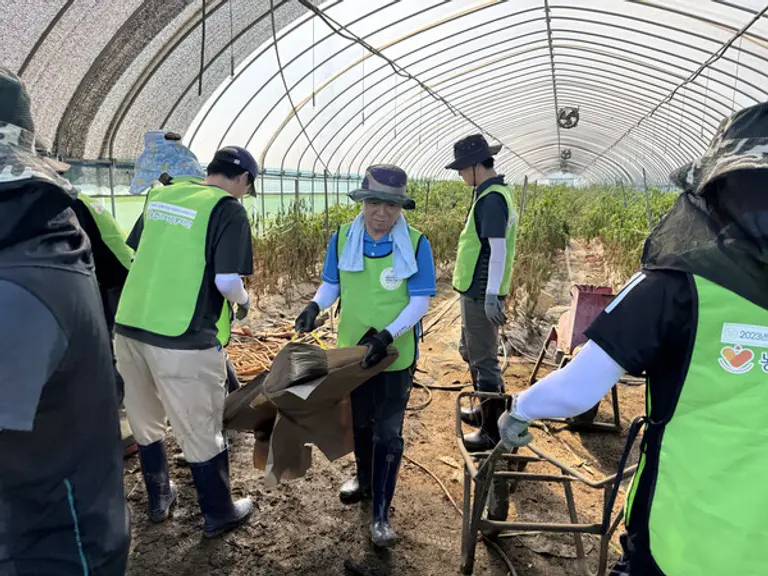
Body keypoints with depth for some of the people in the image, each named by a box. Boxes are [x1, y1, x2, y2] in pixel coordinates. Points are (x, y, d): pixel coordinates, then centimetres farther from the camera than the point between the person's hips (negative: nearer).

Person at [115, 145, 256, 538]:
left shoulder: (160, 195, 12)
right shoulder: (228, 210, -8)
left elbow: (135, 254, 18)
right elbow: (227, 280, -16)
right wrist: (243, 300, 4)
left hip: (129, 326, 7)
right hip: (182, 339, -7)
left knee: (145, 421, 22)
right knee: (202, 432, 10)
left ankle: (158, 500, 42)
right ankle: (218, 515, 28)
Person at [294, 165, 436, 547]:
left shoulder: (416, 245, -17)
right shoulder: (342, 239, -8)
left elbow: (420, 302, -16)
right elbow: (331, 284, 5)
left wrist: (387, 335, -29)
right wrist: (315, 306, -16)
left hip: (396, 355, -3)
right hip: (352, 348, 4)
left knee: (388, 433, 6)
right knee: (359, 422, 23)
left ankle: (380, 514, 20)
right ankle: (364, 478, 49)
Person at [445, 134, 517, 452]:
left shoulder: (492, 198, -17)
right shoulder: (492, 193, 13)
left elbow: (498, 248, -24)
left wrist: (491, 294, -27)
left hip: (481, 293, -10)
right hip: (476, 290, 10)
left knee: (484, 360, -1)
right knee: (471, 352, 23)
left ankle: (494, 431, 11)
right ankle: (485, 410, 39)